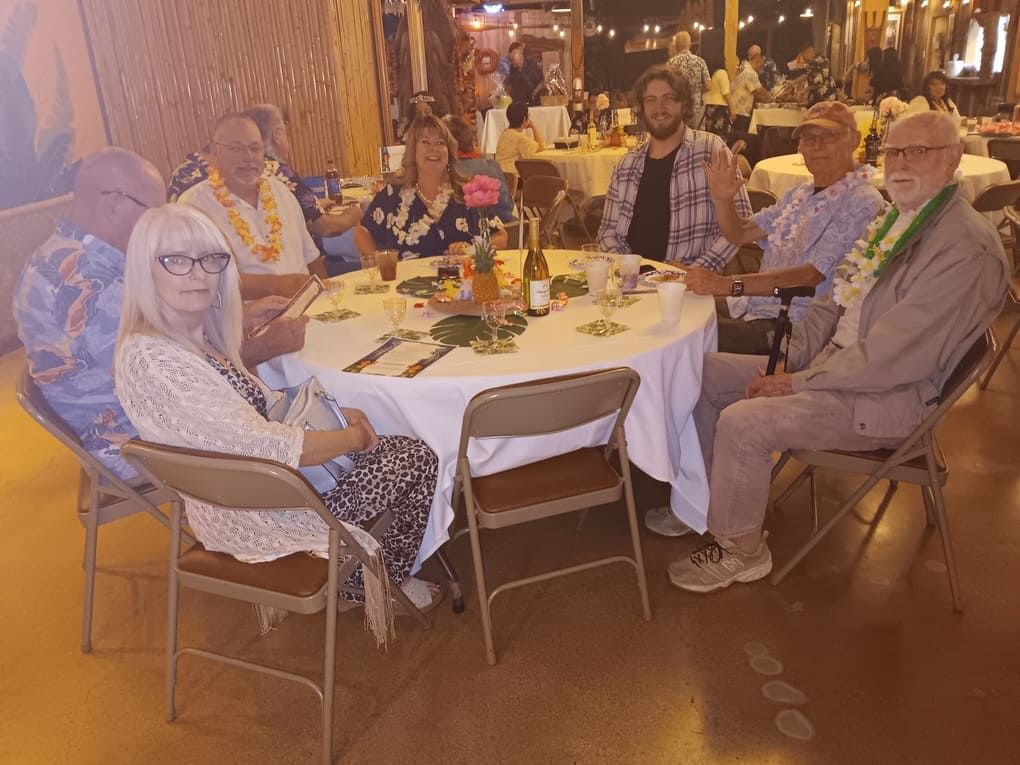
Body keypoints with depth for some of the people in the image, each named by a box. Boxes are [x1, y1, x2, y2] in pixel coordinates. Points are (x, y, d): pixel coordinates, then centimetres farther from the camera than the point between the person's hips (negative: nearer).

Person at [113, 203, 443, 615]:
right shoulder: (151, 360, -29)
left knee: (409, 450, 16)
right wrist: (352, 438, -15)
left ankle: (354, 577, 29)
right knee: (418, 461, 1)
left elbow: (257, 400, 13)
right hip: (252, 518, -9)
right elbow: (263, 446, -30)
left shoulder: (195, 333, 0)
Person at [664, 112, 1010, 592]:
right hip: (830, 363, 9)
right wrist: (785, 364, -2)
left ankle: (742, 550, -1)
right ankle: (702, 497, 14)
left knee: (742, 422, -25)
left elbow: (892, 357, -25)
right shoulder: (893, 219, 10)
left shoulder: (968, 248, -20)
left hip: (885, 399, -9)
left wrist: (799, 383, -18)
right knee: (704, 371, 3)